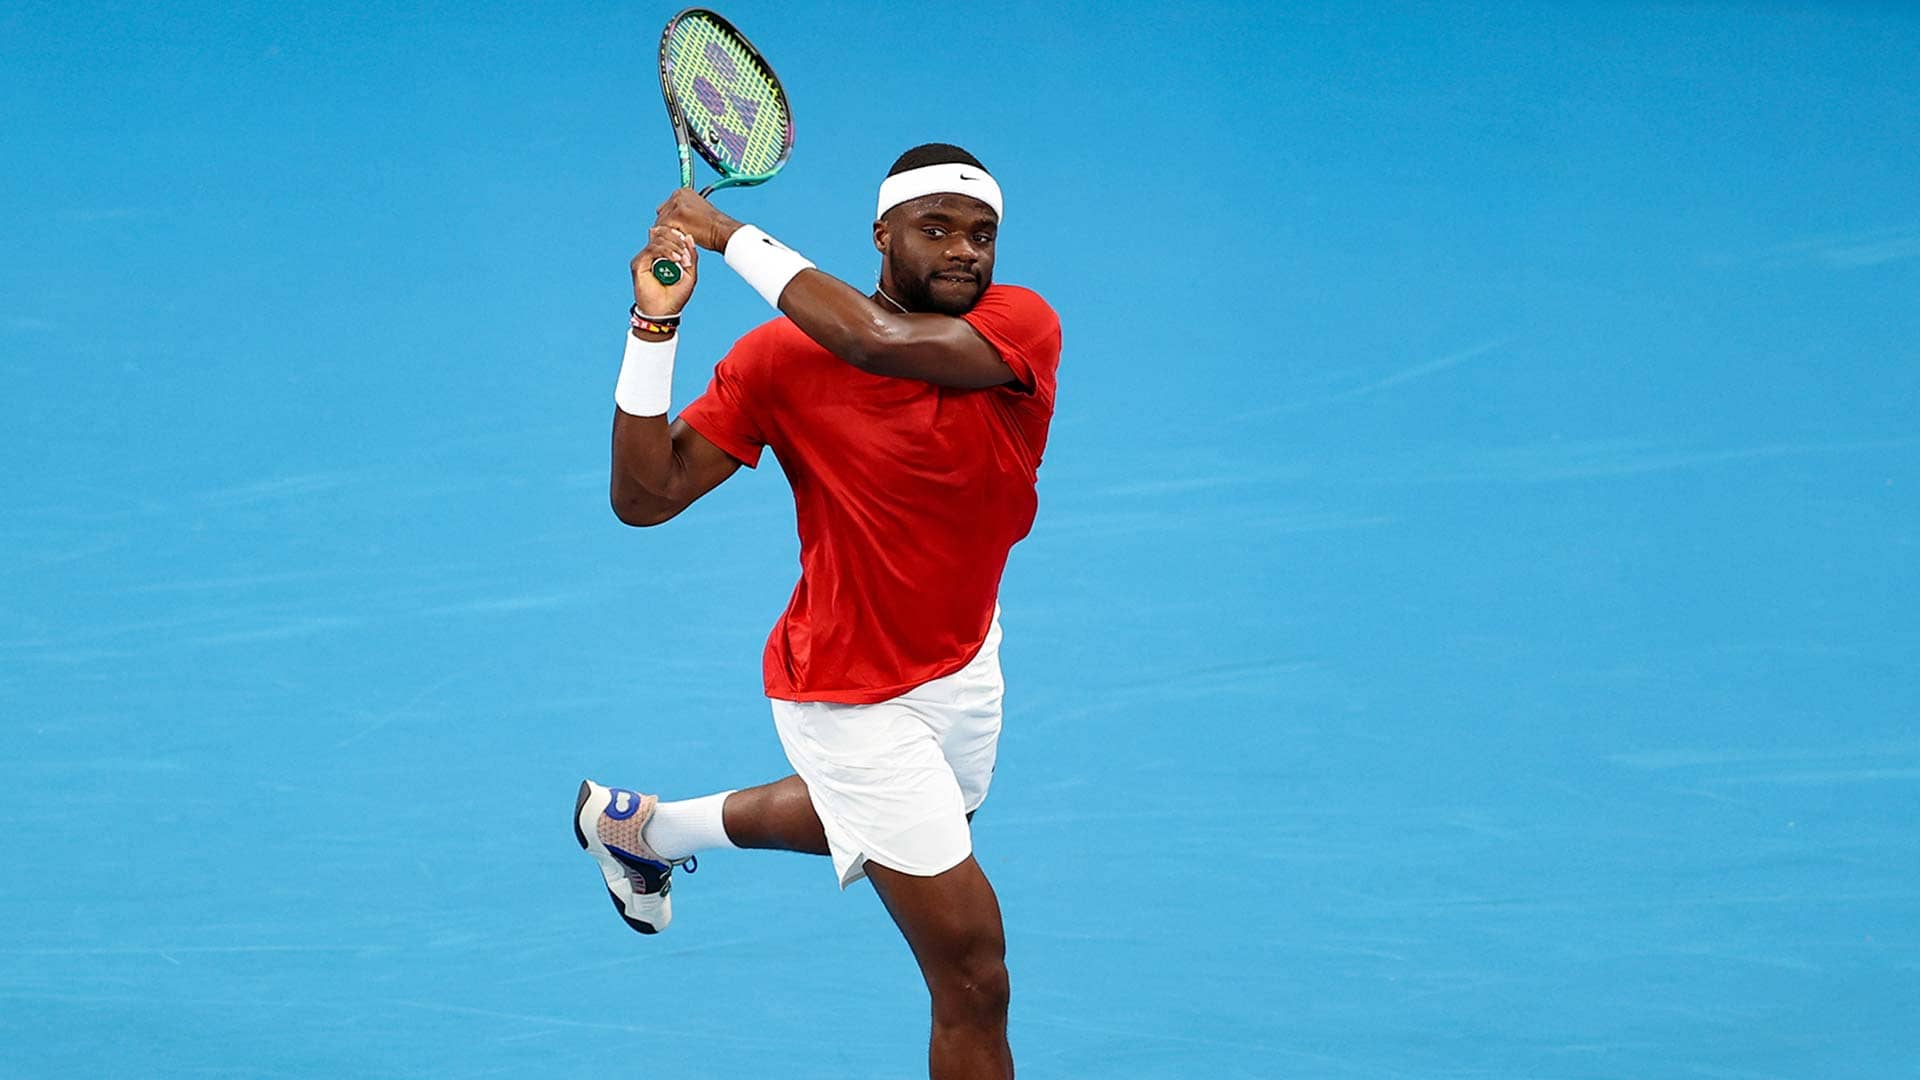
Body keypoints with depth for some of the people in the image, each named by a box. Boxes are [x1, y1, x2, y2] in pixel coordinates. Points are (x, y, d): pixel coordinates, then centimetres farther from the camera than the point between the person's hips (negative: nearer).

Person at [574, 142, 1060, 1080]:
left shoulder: (1023, 328, -19)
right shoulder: (779, 357, -20)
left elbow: (884, 342, -39)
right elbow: (645, 496, -19)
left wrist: (731, 235, -33)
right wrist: (655, 324, -31)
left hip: (967, 661, 5)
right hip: (856, 701, -5)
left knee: (864, 817, 37)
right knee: (973, 979, -7)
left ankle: (636, 826, 61)